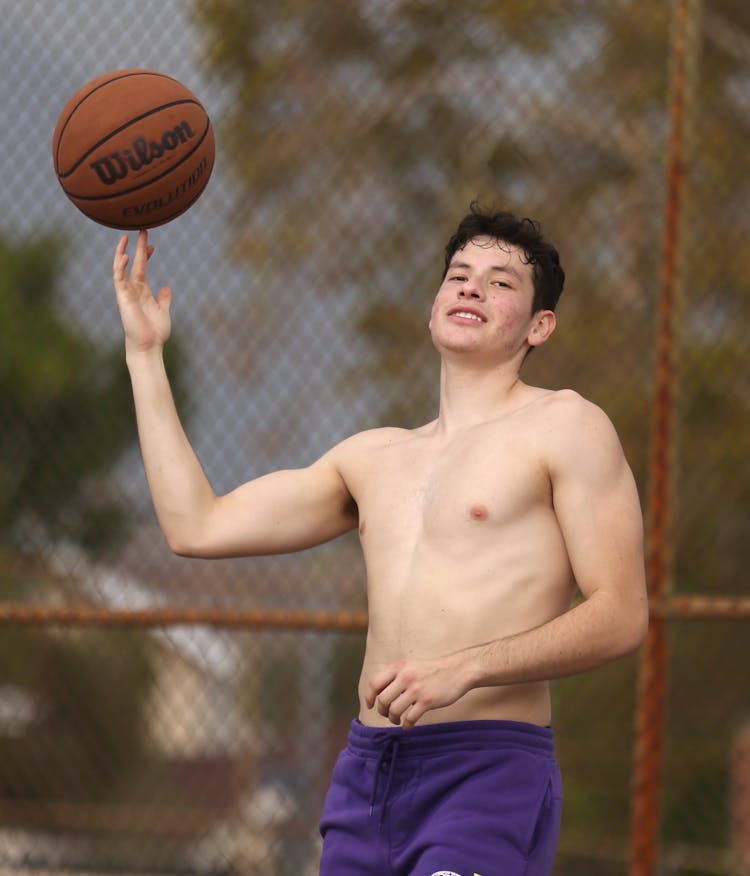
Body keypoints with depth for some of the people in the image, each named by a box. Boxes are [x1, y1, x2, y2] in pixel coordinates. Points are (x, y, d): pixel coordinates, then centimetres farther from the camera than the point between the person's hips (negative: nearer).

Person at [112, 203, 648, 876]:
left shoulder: (564, 427, 2)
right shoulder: (372, 458, 21)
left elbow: (621, 617, -6)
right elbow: (197, 527, 18)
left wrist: (464, 669, -18)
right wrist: (145, 353, 20)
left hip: (490, 773, -6)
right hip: (366, 773, 6)